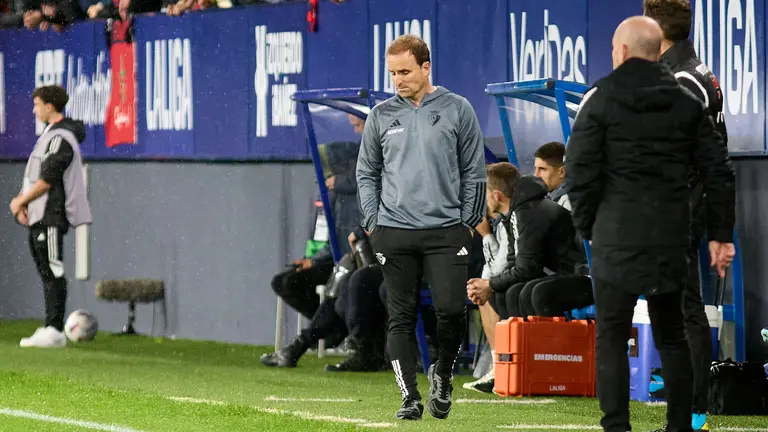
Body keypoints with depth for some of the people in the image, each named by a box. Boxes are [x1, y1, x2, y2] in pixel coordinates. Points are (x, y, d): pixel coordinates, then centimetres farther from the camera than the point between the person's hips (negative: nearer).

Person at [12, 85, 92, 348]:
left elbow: (47, 180, -18)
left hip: (52, 217, -10)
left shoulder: (61, 138, -15)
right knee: (47, 273, 12)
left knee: (53, 272, -10)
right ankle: (49, 330, 16)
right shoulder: (49, 134, 17)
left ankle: (54, 331, -11)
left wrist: (21, 201, -8)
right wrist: (23, 200, 6)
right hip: (40, 217, 10)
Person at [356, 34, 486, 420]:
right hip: (394, 232, 2)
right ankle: (409, 396, 6)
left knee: (451, 309, -12)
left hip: (445, 231, -2)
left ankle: (443, 373, 14)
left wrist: (468, 222, 1)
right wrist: (373, 222, 5)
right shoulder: (382, 115, 8)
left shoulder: (456, 110, 3)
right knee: (401, 317, 1)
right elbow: (367, 172, 15)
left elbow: (474, 172, 5)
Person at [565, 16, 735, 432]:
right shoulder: (687, 102, 7)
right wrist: (720, 234, 8)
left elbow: (580, 171, -8)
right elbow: (717, 171, 4)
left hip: (616, 237, -4)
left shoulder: (601, 100, -4)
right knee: (671, 335, 15)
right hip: (671, 237, 4)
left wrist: (587, 227, 4)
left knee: (611, 338, 0)